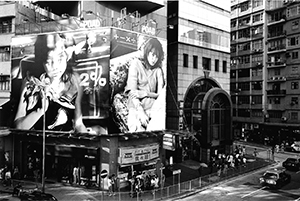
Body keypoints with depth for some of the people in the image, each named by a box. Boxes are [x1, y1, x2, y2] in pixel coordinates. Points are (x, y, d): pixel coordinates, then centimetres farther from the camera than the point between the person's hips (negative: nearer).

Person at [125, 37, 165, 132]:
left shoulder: (158, 69, 10)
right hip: (136, 109, -2)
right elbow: (132, 92, -6)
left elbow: (160, 94, 4)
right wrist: (141, 112, -16)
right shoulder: (136, 64, 4)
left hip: (152, 109, 2)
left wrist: (144, 93, -13)